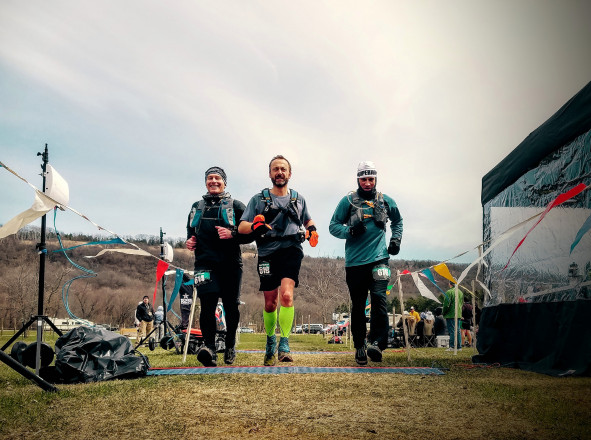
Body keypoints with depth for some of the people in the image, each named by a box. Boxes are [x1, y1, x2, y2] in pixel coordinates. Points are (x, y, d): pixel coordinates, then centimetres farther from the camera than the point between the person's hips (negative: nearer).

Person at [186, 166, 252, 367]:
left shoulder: (235, 205, 8)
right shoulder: (196, 207, 20)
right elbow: (191, 231, 33)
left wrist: (233, 234, -15)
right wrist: (190, 241, 11)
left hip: (230, 262, -1)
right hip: (205, 261, 2)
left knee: (231, 306, 2)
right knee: (207, 303, -16)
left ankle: (230, 346, 20)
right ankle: (209, 348, -23)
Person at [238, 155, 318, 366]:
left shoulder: (298, 199, 15)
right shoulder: (258, 199, 9)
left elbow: (308, 220, 33)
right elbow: (241, 227, 3)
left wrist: (312, 230, 9)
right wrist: (254, 226, -20)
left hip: (291, 250, 0)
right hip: (268, 253, 0)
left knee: (286, 295, -22)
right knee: (270, 303, 6)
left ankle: (284, 345, -19)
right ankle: (270, 342, 27)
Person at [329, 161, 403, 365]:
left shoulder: (386, 201, 10)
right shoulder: (348, 201, 3)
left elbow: (397, 221, 29)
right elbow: (333, 226, 4)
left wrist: (396, 239, 14)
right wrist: (350, 230, -14)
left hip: (379, 259, 0)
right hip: (354, 262, 0)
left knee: (379, 298, -18)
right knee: (357, 306, 5)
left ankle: (377, 343, -19)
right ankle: (359, 347, 16)